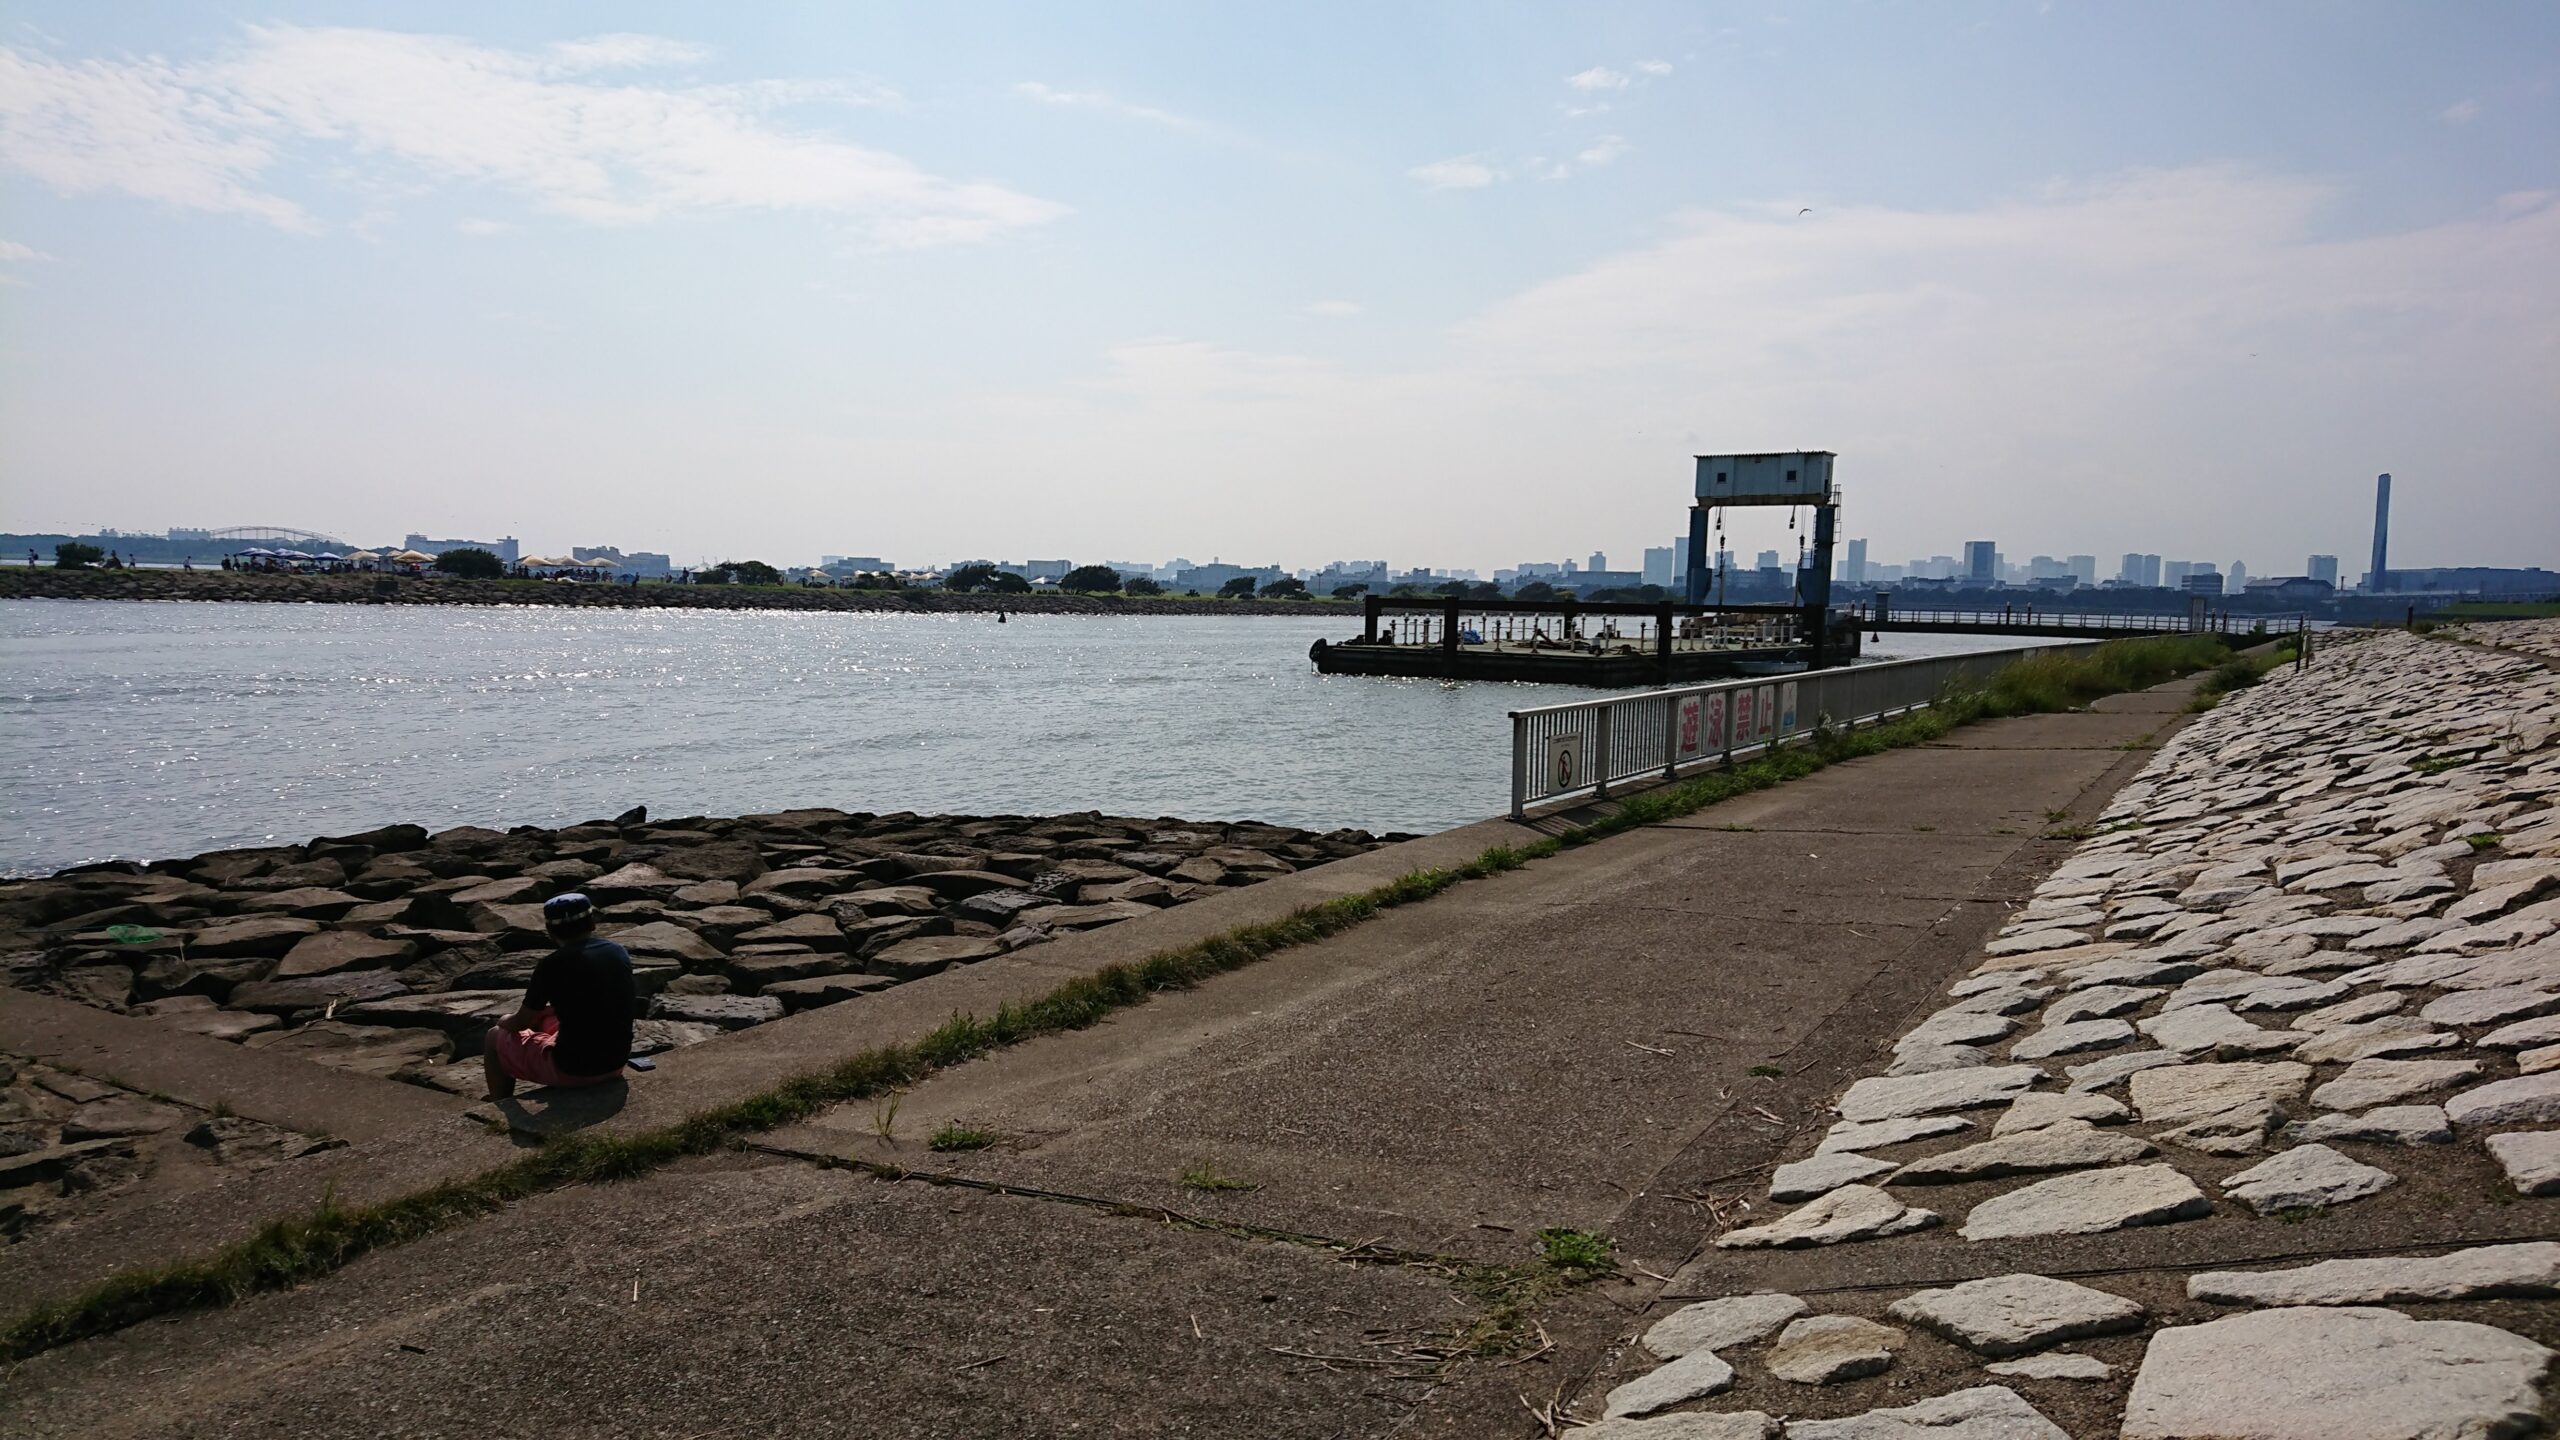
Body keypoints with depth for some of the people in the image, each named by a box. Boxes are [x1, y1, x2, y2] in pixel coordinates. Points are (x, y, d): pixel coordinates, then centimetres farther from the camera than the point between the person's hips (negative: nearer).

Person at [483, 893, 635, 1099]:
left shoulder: (554, 965, -16)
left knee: (495, 1037, 18)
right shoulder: (619, 953, 0)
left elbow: (522, 1022, -4)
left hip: (574, 1069, -6)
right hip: (616, 1061, 6)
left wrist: (505, 1022, 20)